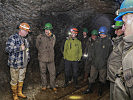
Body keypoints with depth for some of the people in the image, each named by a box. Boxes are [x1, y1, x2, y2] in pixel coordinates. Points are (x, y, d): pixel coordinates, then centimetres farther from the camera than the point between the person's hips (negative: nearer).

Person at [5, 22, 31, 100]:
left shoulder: (25, 39, 11)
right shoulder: (13, 38, -12)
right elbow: (8, 49, -21)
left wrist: (27, 59, 19)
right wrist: (20, 48, -24)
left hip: (23, 64, 7)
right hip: (15, 64, -7)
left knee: (21, 79, 17)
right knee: (14, 80, 5)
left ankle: (20, 92, 34)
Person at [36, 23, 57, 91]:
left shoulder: (53, 37, 3)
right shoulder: (40, 37, -7)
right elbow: (37, 46, 8)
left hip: (51, 58, 2)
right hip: (42, 58, -2)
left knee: (53, 72, 6)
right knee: (43, 72, 11)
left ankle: (53, 86, 23)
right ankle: (44, 85, 28)